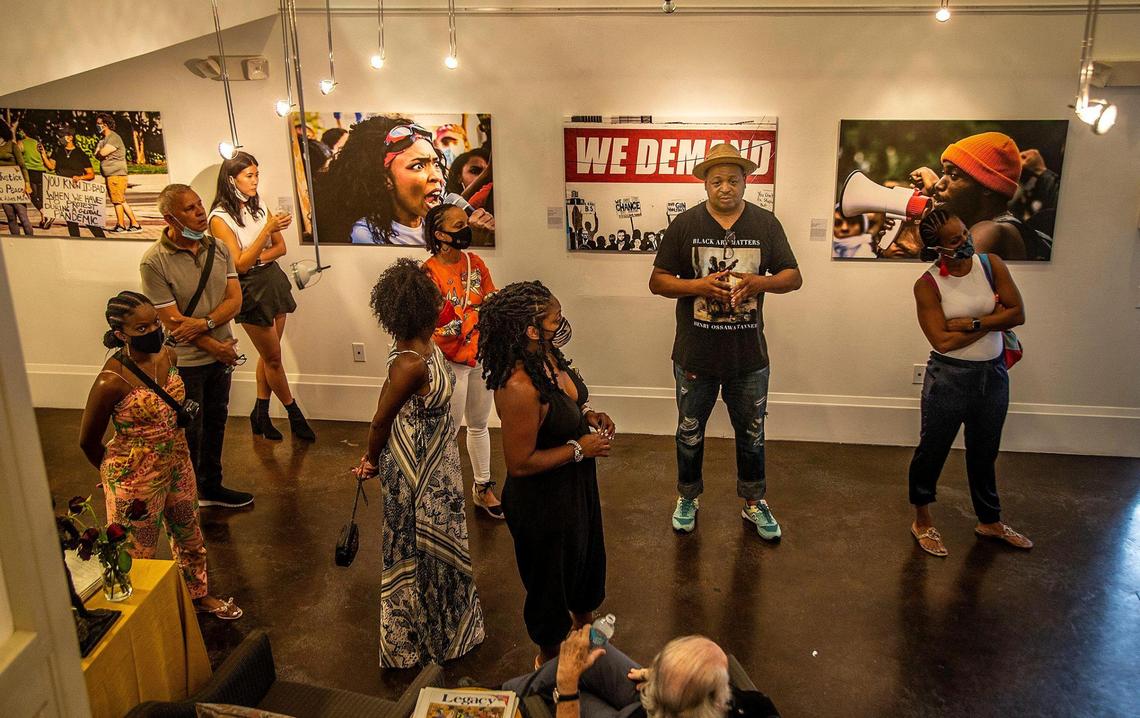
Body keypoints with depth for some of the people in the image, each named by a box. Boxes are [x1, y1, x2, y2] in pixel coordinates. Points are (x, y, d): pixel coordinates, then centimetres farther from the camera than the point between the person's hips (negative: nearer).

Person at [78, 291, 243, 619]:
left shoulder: (168, 356, -8)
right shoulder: (111, 381, -28)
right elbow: (88, 441, -13)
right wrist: (116, 473, 3)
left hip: (177, 464, 7)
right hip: (137, 478, -7)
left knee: (189, 534, 25)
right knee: (139, 551, 14)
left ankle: (199, 595, 49)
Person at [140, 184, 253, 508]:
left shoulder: (218, 248, -1)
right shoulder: (153, 262, -18)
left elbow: (235, 299, -4)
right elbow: (173, 322, -18)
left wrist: (204, 324, -21)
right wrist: (218, 348, -12)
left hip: (221, 355, 6)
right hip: (185, 362, -6)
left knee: (215, 424, 19)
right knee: (189, 434, 6)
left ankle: (211, 488, 37)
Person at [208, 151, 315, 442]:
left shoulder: (259, 207, 3)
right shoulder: (220, 218, -15)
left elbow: (281, 247, 6)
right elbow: (239, 264, -19)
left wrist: (258, 258, -15)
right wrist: (268, 229, -25)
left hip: (274, 281, 6)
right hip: (251, 290, -6)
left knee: (268, 355, 12)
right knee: (273, 358, 5)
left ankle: (260, 413, 26)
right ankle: (295, 415, 20)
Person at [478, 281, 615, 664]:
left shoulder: (548, 358, -8)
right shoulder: (520, 388, -36)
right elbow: (520, 463, -30)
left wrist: (586, 415, -5)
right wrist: (579, 449, -23)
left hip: (575, 487, 9)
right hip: (543, 502, -9)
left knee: (586, 554, 31)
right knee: (551, 575, 16)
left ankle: (583, 621, 60)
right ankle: (549, 653, 44)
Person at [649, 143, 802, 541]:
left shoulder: (765, 223, -2)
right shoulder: (684, 224, -6)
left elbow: (794, 277, -1)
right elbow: (657, 281, -5)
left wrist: (761, 282, -23)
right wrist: (699, 286, -23)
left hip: (749, 356, 1)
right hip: (695, 355, -1)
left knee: (751, 433, 16)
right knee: (690, 432, 16)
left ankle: (754, 503, 36)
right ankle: (688, 497, 38)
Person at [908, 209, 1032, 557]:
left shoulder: (991, 265, -4)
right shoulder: (927, 284, -14)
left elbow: (1017, 314, -9)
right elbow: (943, 340, -20)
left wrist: (971, 323, -19)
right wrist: (992, 321, -14)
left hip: (993, 374, 4)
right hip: (949, 377, -4)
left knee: (984, 453, 20)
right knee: (932, 449, 9)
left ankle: (989, 522, 39)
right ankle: (922, 522, 29)